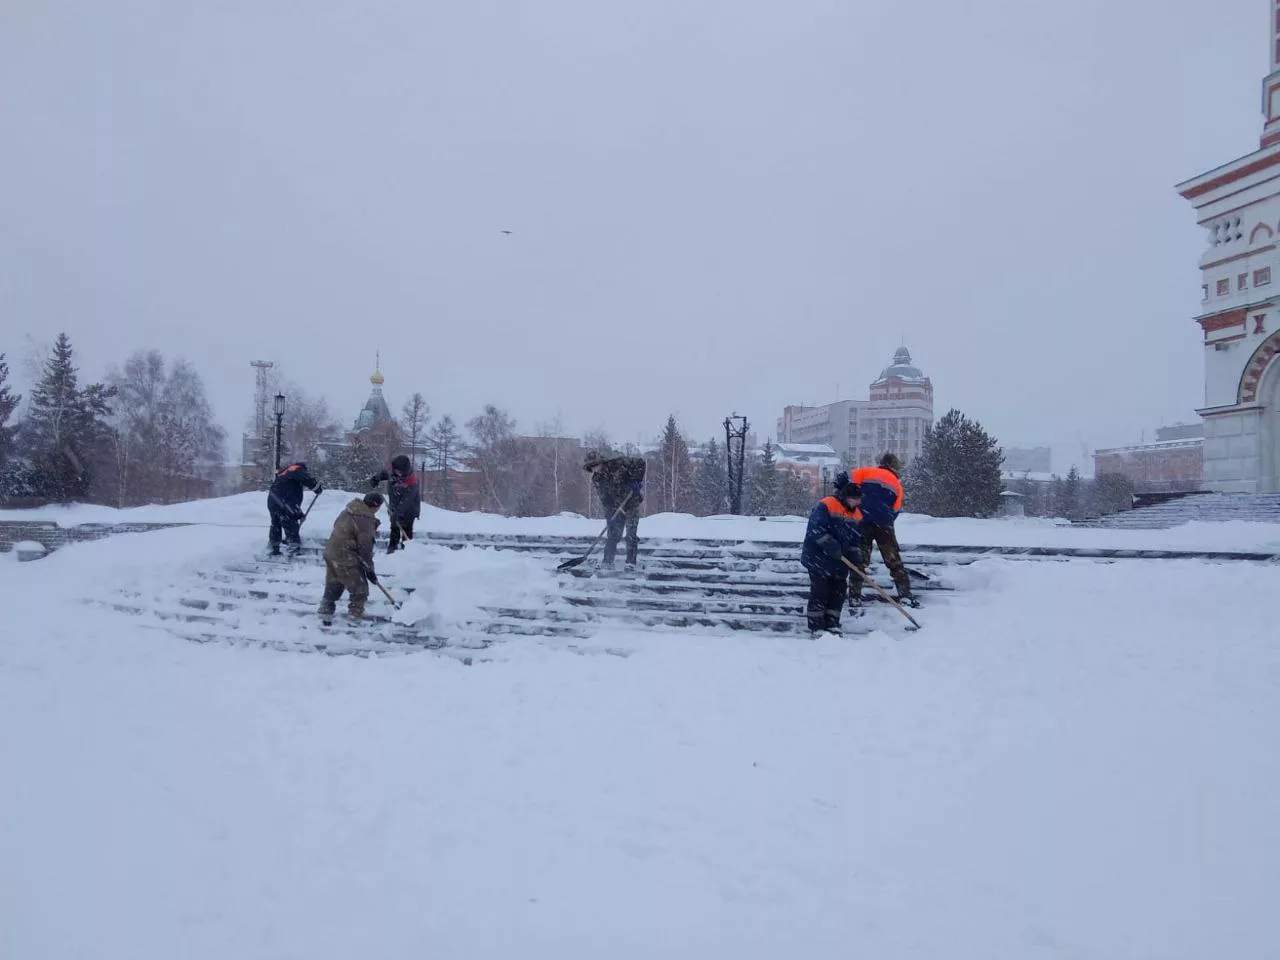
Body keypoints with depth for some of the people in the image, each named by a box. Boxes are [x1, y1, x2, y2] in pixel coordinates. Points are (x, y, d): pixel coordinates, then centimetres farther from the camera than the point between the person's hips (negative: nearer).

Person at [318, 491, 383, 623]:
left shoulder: (348, 511, 7)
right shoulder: (366, 522, -20)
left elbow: (336, 525, 20)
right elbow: (365, 549, -17)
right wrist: (370, 571, -6)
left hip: (331, 552, 9)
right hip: (345, 559, -9)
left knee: (333, 587, 22)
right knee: (359, 590, 4)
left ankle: (325, 613, 31)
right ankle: (356, 617, 11)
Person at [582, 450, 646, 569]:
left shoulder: (618, 463, -21)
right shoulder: (596, 479, -5)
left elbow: (640, 462, -20)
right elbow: (603, 497, -4)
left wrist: (636, 480, -25)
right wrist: (609, 513, -13)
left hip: (632, 502, -5)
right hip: (616, 506, 5)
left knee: (631, 533, -7)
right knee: (613, 533, 5)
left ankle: (631, 562, -3)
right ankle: (608, 560, 15)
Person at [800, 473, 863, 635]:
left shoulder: (855, 514, 9)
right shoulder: (825, 506, -15)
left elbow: (856, 538, 16)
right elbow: (815, 529, -23)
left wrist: (856, 555, 1)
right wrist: (829, 544, -29)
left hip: (840, 561, 7)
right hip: (818, 558, -7)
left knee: (839, 591, 8)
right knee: (820, 591, -4)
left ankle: (832, 623, 19)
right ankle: (816, 625, 5)